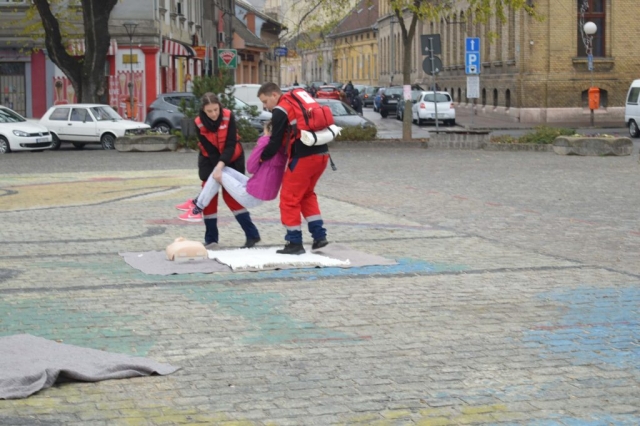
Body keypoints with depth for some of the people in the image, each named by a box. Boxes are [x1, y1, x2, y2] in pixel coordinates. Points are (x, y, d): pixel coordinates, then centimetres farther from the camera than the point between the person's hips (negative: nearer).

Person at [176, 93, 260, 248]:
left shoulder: (229, 117, -24)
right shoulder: (199, 123, -21)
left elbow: (231, 145, -26)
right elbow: (210, 150, -20)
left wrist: (220, 166, -37)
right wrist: (217, 170, -28)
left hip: (232, 159, -2)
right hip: (210, 160, 2)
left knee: (231, 195, -8)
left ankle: (252, 234, -3)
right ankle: (210, 237, 8)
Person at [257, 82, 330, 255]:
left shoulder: (280, 111, -7)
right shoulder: (297, 101, 19)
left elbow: (276, 142, -7)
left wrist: (262, 158, 8)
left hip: (304, 157, -9)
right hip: (322, 153, 9)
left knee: (289, 199, 3)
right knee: (307, 194, 24)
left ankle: (295, 243, 6)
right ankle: (319, 235, 19)